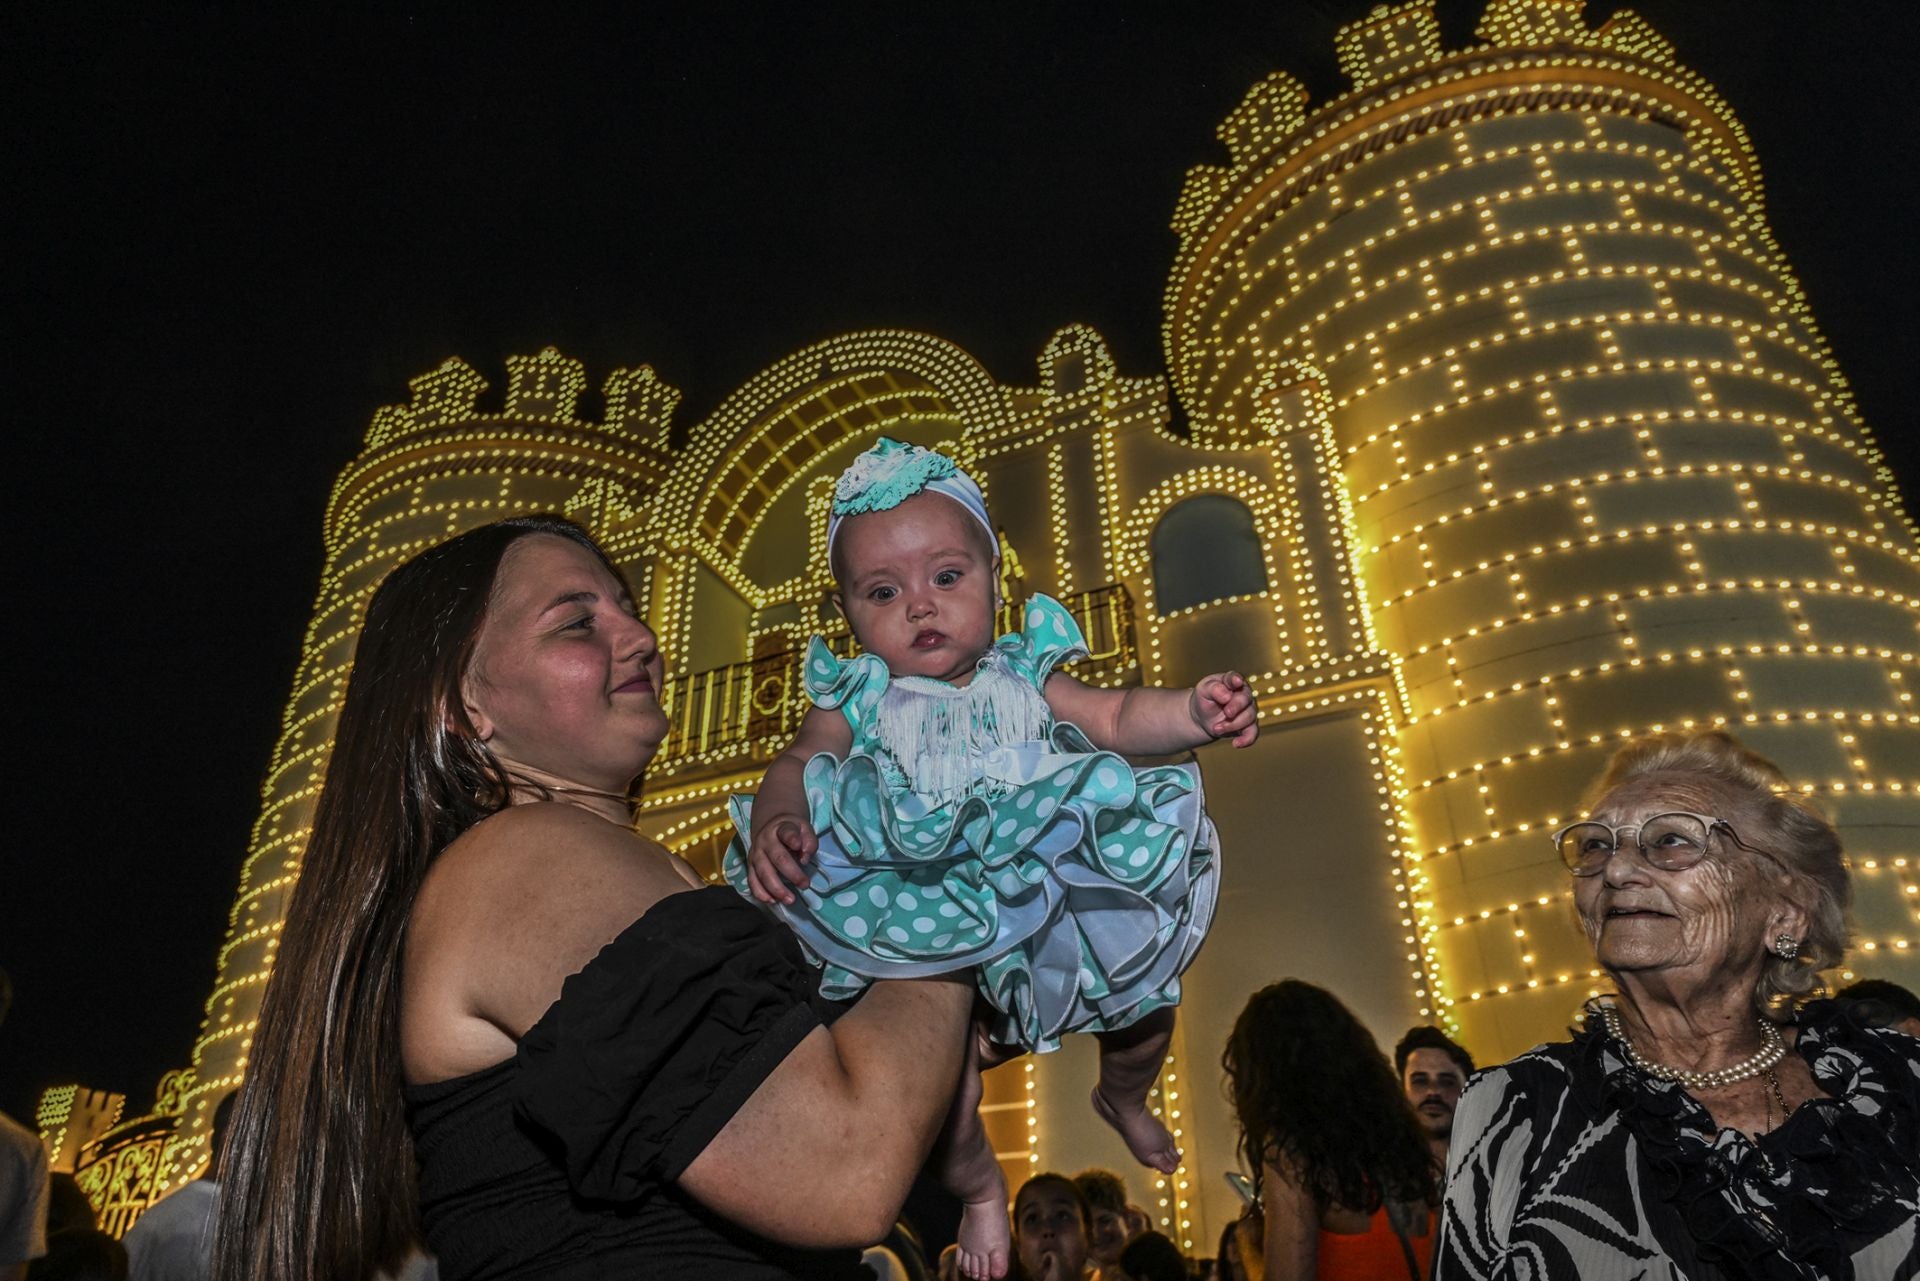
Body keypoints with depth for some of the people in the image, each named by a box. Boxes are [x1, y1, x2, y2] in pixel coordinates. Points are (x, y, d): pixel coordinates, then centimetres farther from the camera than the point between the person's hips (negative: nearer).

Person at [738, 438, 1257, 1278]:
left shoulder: (1023, 676, 5)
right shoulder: (860, 701, -1)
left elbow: (1116, 717, -2)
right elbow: (798, 763, -14)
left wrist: (1194, 710, -21)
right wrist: (777, 823, -36)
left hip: (1054, 895, 3)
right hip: (931, 919, -2)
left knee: (1151, 995, 7)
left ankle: (1124, 1097, 46)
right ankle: (977, 1186, 24)